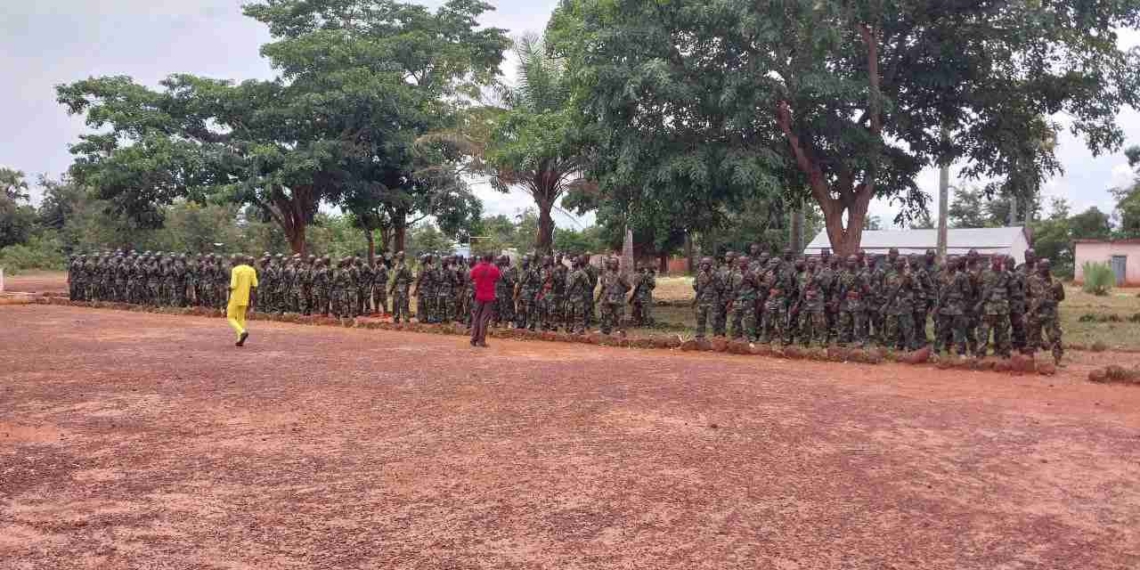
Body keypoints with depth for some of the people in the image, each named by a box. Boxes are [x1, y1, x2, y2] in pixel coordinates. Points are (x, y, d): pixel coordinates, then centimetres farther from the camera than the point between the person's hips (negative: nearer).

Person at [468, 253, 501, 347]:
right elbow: (498, 279, 5)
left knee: (476, 317, 13)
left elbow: (471, 279, 8)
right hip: (489, 297, -2)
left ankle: (474, 339, 12)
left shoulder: (476, 268, -4)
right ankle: (481, 340, -1)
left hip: (479, 296, 2)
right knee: (485, 318, 1)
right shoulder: (494, 269, -8)